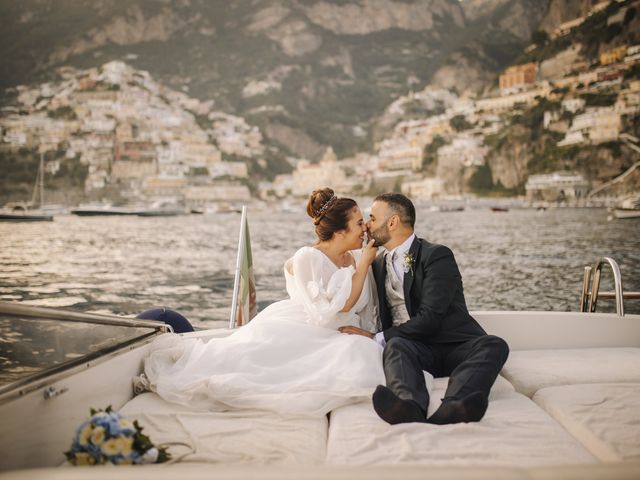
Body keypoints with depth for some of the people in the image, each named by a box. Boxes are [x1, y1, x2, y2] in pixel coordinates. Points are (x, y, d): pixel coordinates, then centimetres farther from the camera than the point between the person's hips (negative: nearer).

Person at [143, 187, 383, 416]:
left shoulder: (359, 258, 8)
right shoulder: (308, 258, -11)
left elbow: (368, 313, 15)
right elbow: (330, 314, -18)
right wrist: (364, 264, -12)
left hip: (333, 340, 6)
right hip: (294, 331, -6)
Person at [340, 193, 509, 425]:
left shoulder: (437, 255, -3)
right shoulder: (378, 264, 19)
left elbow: (430, 318, -14)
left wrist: (377, 338, -13)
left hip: (454, 346, -3)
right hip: (410, 345, 3)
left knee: (494, 345, -34)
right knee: (395, 345, -32)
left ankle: (449, 411, -61)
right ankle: (410, 409, -62)